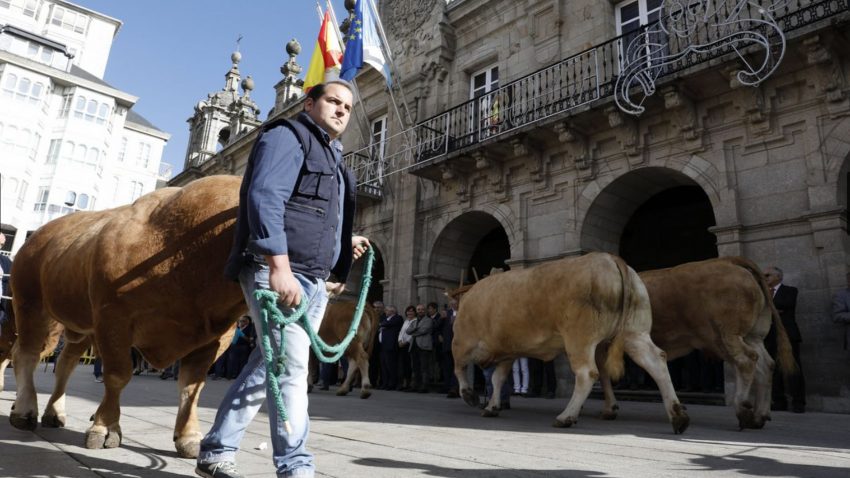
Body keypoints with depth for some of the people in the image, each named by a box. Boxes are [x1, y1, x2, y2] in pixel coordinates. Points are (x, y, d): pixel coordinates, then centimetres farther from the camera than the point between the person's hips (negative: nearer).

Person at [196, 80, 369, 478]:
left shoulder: (332, 157, 26)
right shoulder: (287, 136, -1)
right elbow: (265, 199, -17)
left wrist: (346, 241, 15)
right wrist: (279, 266, -27)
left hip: (314, 282, 9)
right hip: (278, 272, -9)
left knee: (269, 366, 10)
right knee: (290, 367, -10)